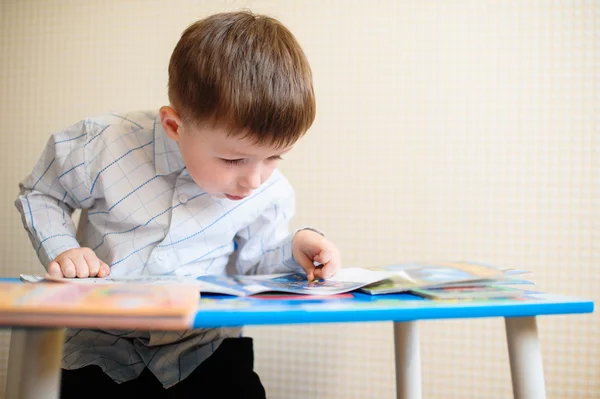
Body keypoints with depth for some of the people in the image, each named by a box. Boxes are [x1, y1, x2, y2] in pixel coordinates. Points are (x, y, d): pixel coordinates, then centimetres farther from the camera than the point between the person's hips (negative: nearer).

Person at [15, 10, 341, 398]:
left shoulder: (271, 195, -10)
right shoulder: (103, 144, -19)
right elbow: (39, 195, 1)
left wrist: (293, 248, -12)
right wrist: (60, 248, -16)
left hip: (207, 344, 1)